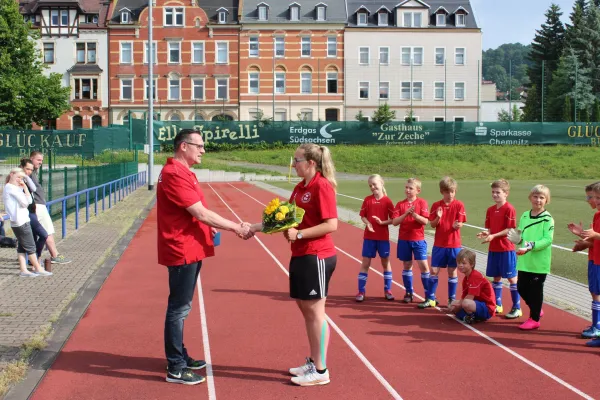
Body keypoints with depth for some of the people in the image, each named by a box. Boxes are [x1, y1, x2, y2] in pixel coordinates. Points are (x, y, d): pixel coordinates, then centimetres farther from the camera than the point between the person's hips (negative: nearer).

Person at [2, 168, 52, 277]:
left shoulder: (10, 188, 19)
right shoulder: (11, 188, -11)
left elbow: (30, 201, 11)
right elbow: (25, 202, -15)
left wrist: (24, 188, 4)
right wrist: (24, 188, -5)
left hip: (17, 222, 10)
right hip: (21, 222, -10)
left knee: (22, 246, 9)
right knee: (30, 246, -2)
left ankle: (23, 270, 10)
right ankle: (38, 269, 4)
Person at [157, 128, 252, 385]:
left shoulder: (182, 172, 15)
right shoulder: (174, 174, -20)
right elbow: (201, 213, -23)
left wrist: (206, 227, 8)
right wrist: (237, 227, -18)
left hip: (189, 249, 11)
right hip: (182, 251, -11)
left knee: (181, 307, 18)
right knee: (179, 308, -3)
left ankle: (180, 356, 30)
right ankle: (175, 369, 6)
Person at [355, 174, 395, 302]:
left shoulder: (387, 201, -6)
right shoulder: (367, 200, -1)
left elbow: (393, 219, -4)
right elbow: (363, 216, 2)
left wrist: (383, 222, -21)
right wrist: (367, 223, -17)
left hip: (383, 237, -1)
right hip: (369, 236, 1)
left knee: (386, 262, 10)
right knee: (365, 263, 2)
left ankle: (387, 290, 22)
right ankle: (361, 291, 8)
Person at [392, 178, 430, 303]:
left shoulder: (422, 202, -3)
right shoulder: (400, 204, 2)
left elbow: (425, 221, -11)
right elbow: (395, 222, -7)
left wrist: (414, 214, -25)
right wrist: (406, 214, -20)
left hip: (418, 240, -2)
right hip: (404, 240, 2)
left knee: (423, 265, -5)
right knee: (407, 265, 9)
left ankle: (429, 294, 4)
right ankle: (408, 293, 19)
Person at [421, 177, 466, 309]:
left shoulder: (459, 205, -4)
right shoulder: (436, 205, 0)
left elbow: (460, 223, -9)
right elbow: (432, 225, -1)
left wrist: (456, 225, -32)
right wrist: (438, 217, -20)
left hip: (454, 245, -2)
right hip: (439, 244, 2)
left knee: (452, 272, 6)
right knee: (434, 271, 3)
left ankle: (452, 299, 19)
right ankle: (431, 299, 14)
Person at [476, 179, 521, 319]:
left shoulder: (509, 209, -12)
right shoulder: (490, 210, 8)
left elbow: (510, 230, -14)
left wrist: (494, 236, -22)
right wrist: (486, 233, -10)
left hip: (506, 249, -6)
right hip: (493, 249, 6)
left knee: (512, 278, 1)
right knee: (496, 277, 14)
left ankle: (516, 308, 10)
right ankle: (497, 305, 25)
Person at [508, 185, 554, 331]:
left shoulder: (547, 218, -8)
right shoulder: (525, 216, 9)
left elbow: (548, 239, -17)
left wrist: (530, 246, -25)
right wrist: (517, 239, -7)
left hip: (539, 262, -6)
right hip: (524, 260, 6)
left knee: (536, 290, 2)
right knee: (521, 287, 12)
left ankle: (534, 319, 16)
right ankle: (536, 310, 35)